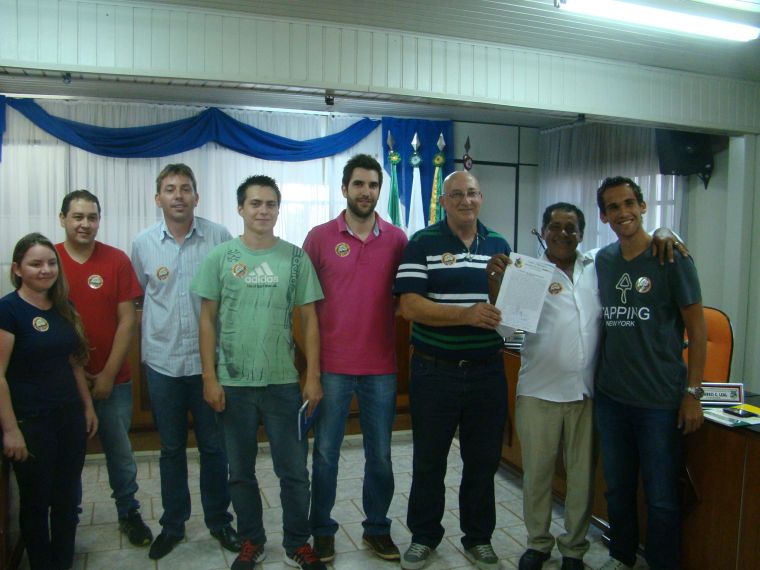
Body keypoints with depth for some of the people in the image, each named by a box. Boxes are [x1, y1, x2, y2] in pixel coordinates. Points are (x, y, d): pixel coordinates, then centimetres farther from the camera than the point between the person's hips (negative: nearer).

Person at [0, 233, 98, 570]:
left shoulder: (63, 309, 6)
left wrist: (88, 406, 13)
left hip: (70, 416, 6)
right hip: (30, 421, -6)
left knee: (67, 498, 15)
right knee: (36, 500, 10)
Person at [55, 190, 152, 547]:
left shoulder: (117, 260, -4)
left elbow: (128, 321, -5)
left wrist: (108, 374, -8)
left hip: (112, 380, 0)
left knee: (120, 451, 10)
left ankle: (129, 513, 29)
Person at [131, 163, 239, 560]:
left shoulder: (219, 237, -6)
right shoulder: (142, 244, 1)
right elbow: (138, 296, 14)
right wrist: (156, 327, 7)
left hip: (209, 359, -1)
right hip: (162, 362, 2)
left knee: (214, 446, 10)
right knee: (171, 449, 14)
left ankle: (219, 521, 29)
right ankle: (172, 525, 31)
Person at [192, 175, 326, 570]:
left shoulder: (295, 257, 0)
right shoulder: (220, 257, 0)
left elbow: (309, 320, 1)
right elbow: (207, 319, 1)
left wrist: (313, 377, -3)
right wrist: (209, 377, -4)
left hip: (283, 382, 0)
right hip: (232, 383, 1)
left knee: (294, 470, 8)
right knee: (241, 471, 14)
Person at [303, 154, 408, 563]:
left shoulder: (396, 239, 2)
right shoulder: (320, 237, -3)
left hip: (381, 365, 2)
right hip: (332, 365, -1)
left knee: (380, 454, 13)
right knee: (325, 452, 9)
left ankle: (377, 528, 31)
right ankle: (322, 530, 27)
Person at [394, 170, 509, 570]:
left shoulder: (499, 245, 10)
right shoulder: (422, 244, -4)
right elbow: (410, 305, -14)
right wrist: (467, 315, -24)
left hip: (487, 371, 4)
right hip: (435, 371, -3)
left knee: (483, 460, 14)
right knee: (429, 460, 11)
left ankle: (478, 537, 33)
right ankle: (423, 536, 30)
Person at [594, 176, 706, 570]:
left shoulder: (671, 258, -8)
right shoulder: (602, 260, 6)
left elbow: (696, 326, -6)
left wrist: (692, 392, -9)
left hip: (660, 400, -4)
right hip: (610, 396, 5)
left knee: (661, 497, 7)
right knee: (617, 489, 18)